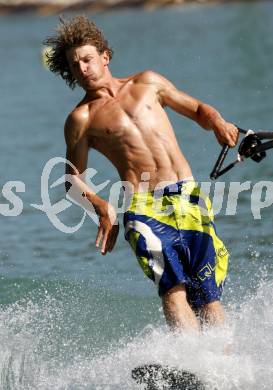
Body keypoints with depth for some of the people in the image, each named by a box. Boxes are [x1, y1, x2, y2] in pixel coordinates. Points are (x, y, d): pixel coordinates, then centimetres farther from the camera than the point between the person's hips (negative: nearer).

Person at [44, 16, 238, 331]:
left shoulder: (147, 83, 18)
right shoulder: (82, 119, 11)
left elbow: (197, 110, 27)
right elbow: (74, 179, 14)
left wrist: (218, 123, 4)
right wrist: (101, 206, -5)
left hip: (187, 195, 3)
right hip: (143, 207, -3)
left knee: (207, 296, -9)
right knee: (173, 291, -22)